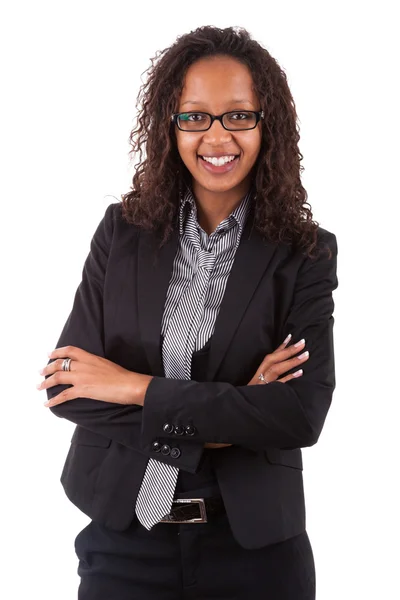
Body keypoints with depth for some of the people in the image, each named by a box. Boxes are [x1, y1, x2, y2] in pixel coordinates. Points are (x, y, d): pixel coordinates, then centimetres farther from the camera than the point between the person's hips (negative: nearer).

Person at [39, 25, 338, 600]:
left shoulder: (307, 253, -6)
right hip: (123, 535, 1)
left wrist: (139, 387, -17)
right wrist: (223, 421, -15)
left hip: (252, 546, -1)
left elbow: (304, 413, -16)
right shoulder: (123, 230, -2)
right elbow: (67, 384, -7)